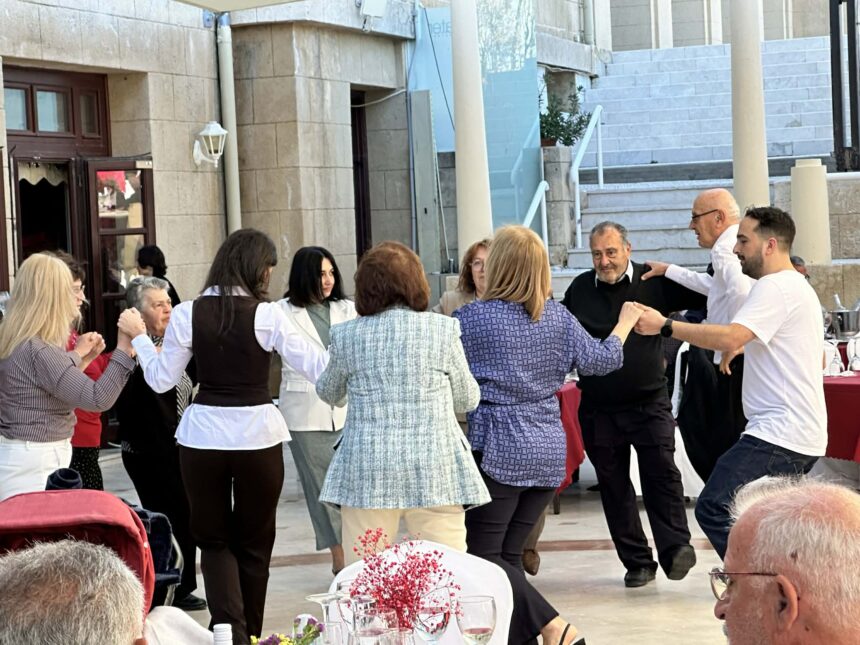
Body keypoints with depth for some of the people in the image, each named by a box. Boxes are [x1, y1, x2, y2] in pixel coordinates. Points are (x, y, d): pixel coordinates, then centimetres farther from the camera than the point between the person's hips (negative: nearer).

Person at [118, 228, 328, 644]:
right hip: (257, 436, -1)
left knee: (214, 539, 12)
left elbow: (162, 380, 2)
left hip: (203, 436, 1)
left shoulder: (187, 315, -4)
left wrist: (139, 337, 16)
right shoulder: (268, 316, -9)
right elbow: (314, 369, -8)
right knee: (254, 542, 14)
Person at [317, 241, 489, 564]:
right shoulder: (443, 330, -2)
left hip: (367, 475, 1)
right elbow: (467, 399, 9)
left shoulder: (346, 335, 0)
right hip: (435, 473, -1)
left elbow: (329, 394, 18)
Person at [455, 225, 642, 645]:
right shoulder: (557, 316, 5)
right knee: (509, 553, 13)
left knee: (482, 555, -3)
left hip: (497, 449, -6)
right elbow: (599, 360, 15)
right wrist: (624, 325, 34)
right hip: (549, 449, 6)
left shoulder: (470, 318, -9)